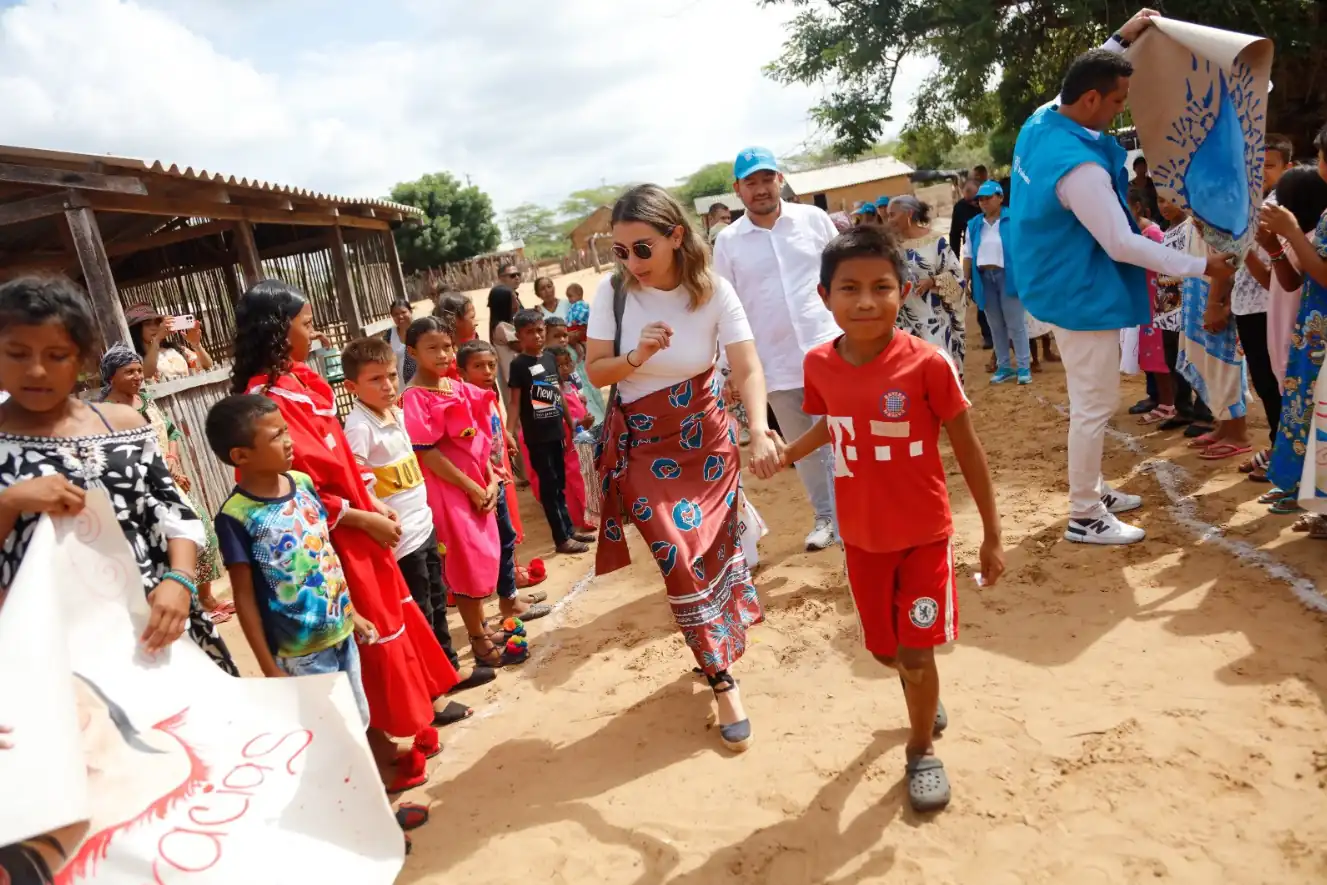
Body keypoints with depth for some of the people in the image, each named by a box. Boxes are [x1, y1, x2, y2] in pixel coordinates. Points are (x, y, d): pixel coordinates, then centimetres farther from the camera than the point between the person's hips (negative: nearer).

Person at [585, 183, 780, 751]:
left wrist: (758, 430, -35)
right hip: (642, 447, 0)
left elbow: (748, 370, -18)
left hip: (706, 439, 1)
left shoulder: (714, 291, -14)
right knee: (681, 560, -2)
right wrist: (636, 357, -26)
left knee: (711, 552, 8)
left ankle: (714, 650, 38)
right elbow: (596, 371, -6)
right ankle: (723, 679, 14)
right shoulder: (613, 291, -12)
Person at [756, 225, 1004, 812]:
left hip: (924, 533, -3)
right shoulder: (820, 364, -9)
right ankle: (922, 691, 54)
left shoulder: (927, 363, -21)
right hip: (861, 536, 4)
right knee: (885, 650, 18)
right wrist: (784, 454, -4)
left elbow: (967, 449, -11)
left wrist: (992, 534, -6)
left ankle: (922, 749, 31)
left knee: (916, 651, 1)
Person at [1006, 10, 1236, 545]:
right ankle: (1084, 518, 10)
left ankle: (1092, 491, 33)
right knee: (1094, 407, -1)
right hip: (1083, 296, -10)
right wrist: (1201, 266, -14)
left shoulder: (1042, 122, 0)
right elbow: (1122, 245, -23)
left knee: (1090, 402, 20)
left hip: (1063, 288, 10)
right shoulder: (1079, 166, -27)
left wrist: (1121, 39, 22)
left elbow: (1081, 81, 26)